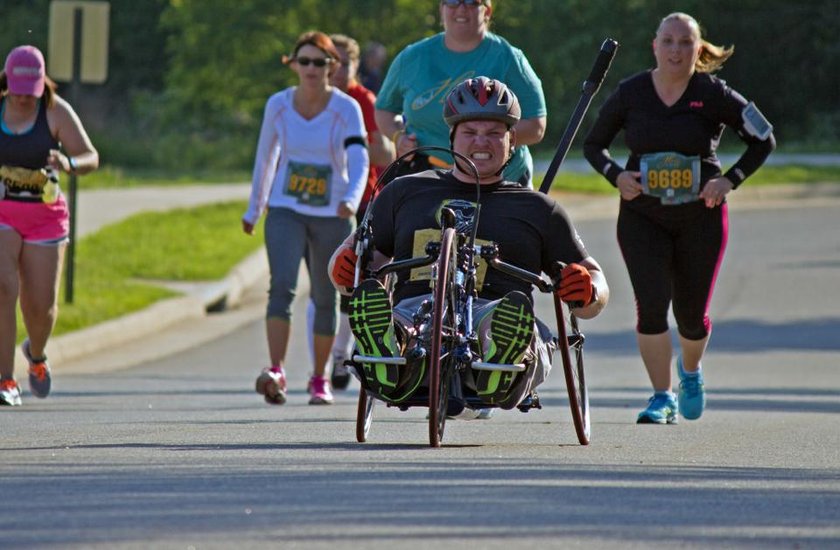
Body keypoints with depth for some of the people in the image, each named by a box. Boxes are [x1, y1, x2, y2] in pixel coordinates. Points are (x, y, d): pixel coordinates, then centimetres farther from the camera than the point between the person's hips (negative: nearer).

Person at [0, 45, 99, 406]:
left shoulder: (57, 111, -9)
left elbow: (91, 159, -12)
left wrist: (68, 164, -34)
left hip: (44, 217, 0)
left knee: (41, 305, 1)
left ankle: (36, 353, 39)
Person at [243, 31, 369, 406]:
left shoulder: (347, 109, -8)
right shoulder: (278, 105, -1)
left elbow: (359, 161, -20)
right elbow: (265, 156, 12)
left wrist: (351, 199, -39)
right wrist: (253, 209, 19)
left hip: (332, 217, 0)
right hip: (285, 211, 0)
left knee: (325, 298, 9)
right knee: (282, 286, -20)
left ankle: (319, 379, 24)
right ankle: (276, 372, -29)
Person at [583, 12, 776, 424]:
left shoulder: (713, 95, -6)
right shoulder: (630, 93, -2)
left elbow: (763, 140, 1)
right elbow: (593, 144, 9)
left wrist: (728, 181, -10)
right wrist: (616, 175, -10)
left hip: (700, 219, 0)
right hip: (642, 217, 0)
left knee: (691, 313, 7)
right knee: (651, 304, -15)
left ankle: (690, 372, 41)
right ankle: (662, 398, -3)